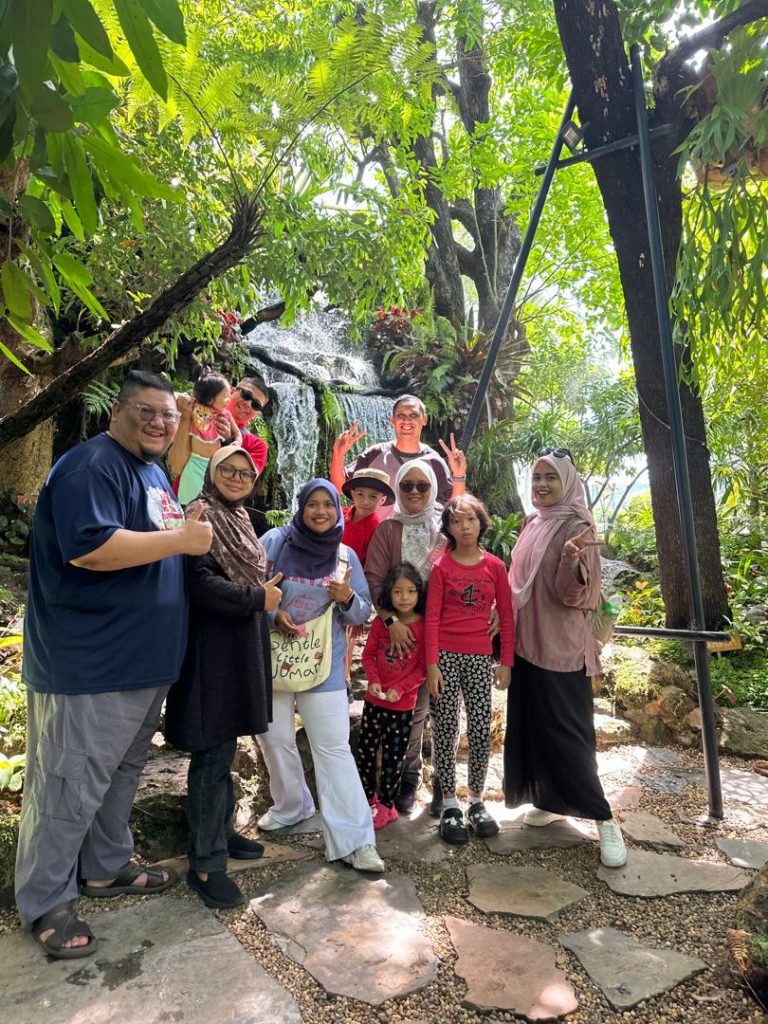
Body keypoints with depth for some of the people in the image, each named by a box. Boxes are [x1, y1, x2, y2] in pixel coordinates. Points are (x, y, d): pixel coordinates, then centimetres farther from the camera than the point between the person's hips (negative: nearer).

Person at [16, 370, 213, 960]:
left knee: (122, 773, 22)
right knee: (70, 787, 5)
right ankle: (45, 904, 23)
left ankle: (108, 867, 40)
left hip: (145, 662, 10)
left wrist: (190, 533, 10)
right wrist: (180, 539, -24)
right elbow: (89, 548, -29)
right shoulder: (91, 466, -16)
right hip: (89, 666, -10)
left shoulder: (154, 472, 15)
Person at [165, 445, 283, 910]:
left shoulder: (241, 520, 15)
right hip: (213, 649, -9)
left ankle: (221, 831, 33)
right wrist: (257, 598, -15)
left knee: (223, 747, 19)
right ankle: (206, 862, 9)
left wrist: (269, 595, 7)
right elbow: (200, 583, -23)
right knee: (212, 753, -2)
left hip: (242, 648, 9)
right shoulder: (202, 516, -12)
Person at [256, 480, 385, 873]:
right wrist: (273, 614, -18)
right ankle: (290, 806, 40)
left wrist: (348, 599, -17)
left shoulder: (346, 556, 1)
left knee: (334, 747, -3)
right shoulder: (275, 541, -6)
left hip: (323, 662, 0)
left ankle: (354, 840, 2)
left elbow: (362, 613, 4)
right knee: (275, 739, 14)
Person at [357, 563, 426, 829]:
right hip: (374, 699, 3)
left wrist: (400, 689, -17)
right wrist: (373, 680, -12)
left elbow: (423, 667, -9)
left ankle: (386, 804, 24)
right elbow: (368, 655, 3)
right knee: (365, 749, 13)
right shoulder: (380, 622, -2)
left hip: (403, 703, -3)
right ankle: (368, 797, 32)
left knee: (393, 756, 9)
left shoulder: (423, 626, -10)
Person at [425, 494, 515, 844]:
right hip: (445, 656, -1)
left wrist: (506, 662, 3)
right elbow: (431, 617, -3)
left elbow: (506, 616, 7)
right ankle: (450, 805, 17)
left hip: (480, 658, 2)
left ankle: (476, 801, 23)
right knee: (445, 731, 3)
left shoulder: (495, 566, 4)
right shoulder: (441, 567, 0)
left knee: (481, 732, 5)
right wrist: (431, 664, -9)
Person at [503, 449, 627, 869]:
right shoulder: (531, 524, 10)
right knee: (531, 726, 14)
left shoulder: (577, 526, -13)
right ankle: (550, 801, 30)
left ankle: (603, 819, 12)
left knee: (565, 731, -3)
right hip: (527, 643, 8)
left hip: (561, 646, -8)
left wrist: (573, 561, -38)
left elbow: (573, 594, -19)